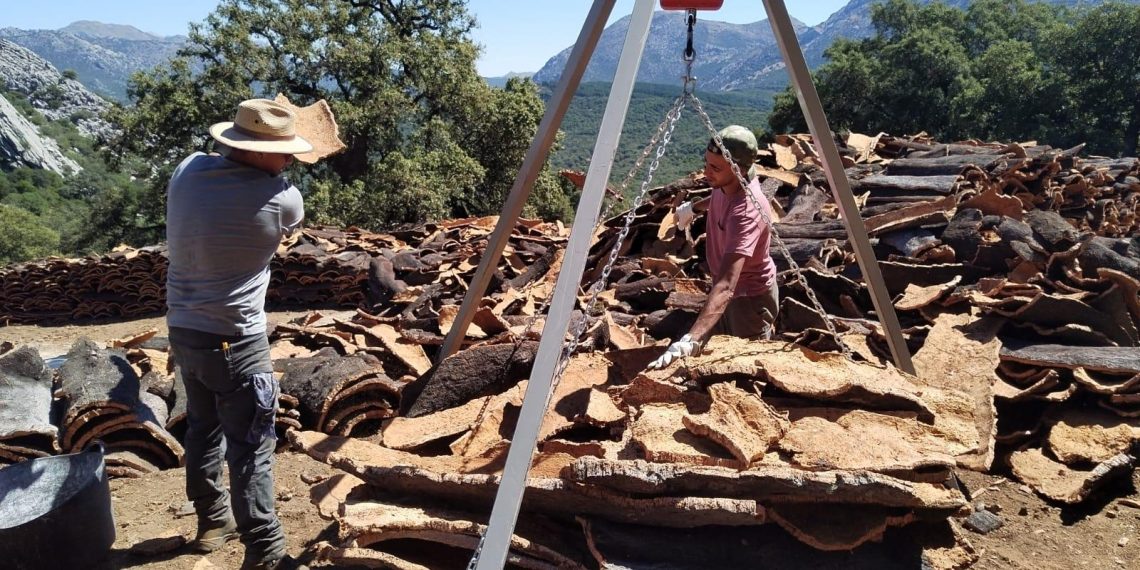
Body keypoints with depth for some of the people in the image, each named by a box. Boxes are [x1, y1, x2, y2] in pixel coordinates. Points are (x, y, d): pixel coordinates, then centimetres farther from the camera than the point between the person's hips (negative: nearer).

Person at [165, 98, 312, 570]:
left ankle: (212, 520, 40)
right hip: (234, 340, -7)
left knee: (202, 428, 23)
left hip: (182, 330, 7)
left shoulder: (187, 172, -3)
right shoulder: (280, 198, -18)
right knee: (251, 447, 3)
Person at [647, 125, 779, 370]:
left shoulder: (747, 211, -40)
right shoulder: (726, 183, -15)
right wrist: (694, 207, 29)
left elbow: (727, 286, -51)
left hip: (750, 296, -8)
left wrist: (690, 341, -61)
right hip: (730, 291, 8)